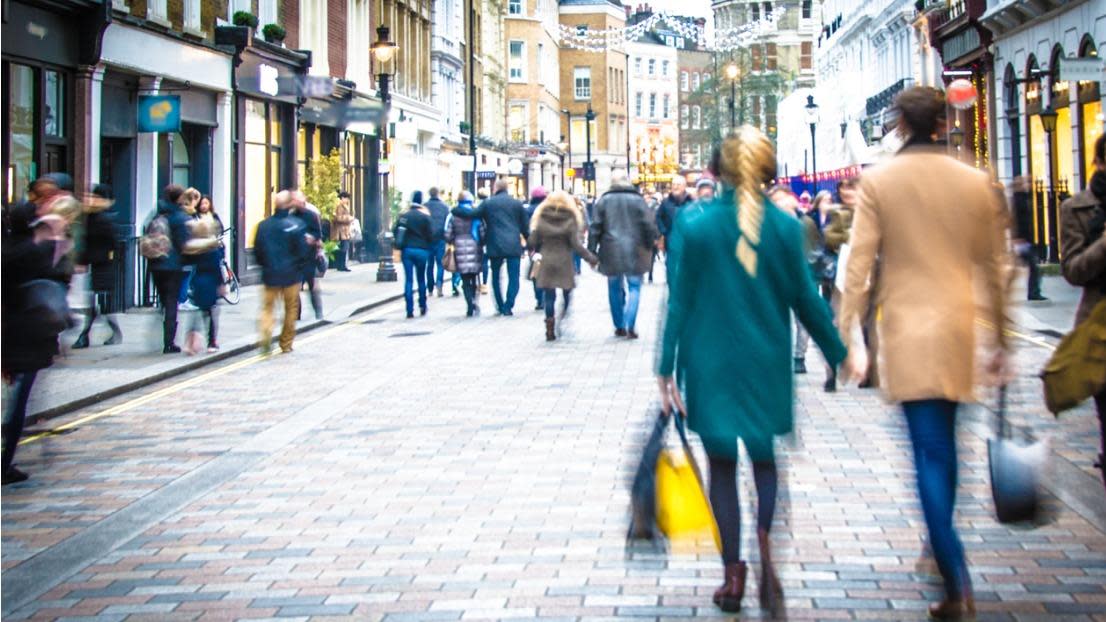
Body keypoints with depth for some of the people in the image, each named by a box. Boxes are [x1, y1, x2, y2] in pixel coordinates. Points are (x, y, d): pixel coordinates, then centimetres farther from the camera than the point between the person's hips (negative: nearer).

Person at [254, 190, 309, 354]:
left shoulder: (263, 225, -2)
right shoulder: (297, 224, -12)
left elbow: (257, 251, 3)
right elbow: (303, 251, -11)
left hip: (270, 274, 2)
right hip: (291, 274, -2)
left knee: (267, 307, 10)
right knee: (291, 309, 13)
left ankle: (265, 334, -17)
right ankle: (286, 344, 19)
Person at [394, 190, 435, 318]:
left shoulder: (404, 216, 2)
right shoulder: (425, 216, -5)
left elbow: (395, 232, 1)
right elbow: (431, 235, -5)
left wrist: (400, 246, 14)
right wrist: (428, 246, 13)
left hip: (407, 250, 1)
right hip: (421, 250, -1)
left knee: (408, 280, 1)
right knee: (421, 279, 14)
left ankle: (410, 310, -4)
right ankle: (422, 305, 14)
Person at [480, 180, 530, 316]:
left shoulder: (487, 204, 4)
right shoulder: (517, 203, 7)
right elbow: (525, 227, 9)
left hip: (495, 246, 0)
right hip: (514, 246, 0)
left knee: (496, 277, 15)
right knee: (513, 277, 3)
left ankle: (500, 306, 14)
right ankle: (508, 306, -7)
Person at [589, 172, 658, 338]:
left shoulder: (604, 201, 2)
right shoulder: (638, 200, -1)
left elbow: (596, 227, 0)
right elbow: (648, 226, -2)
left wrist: (592, 251, 4)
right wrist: (649, 246, 11)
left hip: (611, 252, 1)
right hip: (634, 251, -1)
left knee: (615, 288, 13)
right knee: (634, 287, 6)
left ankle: (619, 326, 16)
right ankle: (630, 326, -8)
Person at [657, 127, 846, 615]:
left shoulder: (693, 224, -8)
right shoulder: (785, 226, -6)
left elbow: (679, 301, -6)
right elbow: (805, 300, -1)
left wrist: (666, 369, -1)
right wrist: (838, 354, 11)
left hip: (712, 364, -1)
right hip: (767, 364, 1)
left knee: (722, 465, 12)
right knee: (764, 458, 15)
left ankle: (733, 576, 13)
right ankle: (765, 541, -12)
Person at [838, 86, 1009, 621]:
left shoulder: (877, 182, -4)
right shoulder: (976, 182, 4)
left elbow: (859, 266, -8)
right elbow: (993, 268, 8)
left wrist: (848, 339, -4)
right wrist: (1001, 339, 16)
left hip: (908, 330, -3)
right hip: (960, 327, 3)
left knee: (930, 452, -5)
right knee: (943, 445, 18)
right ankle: (942, 551, 32)